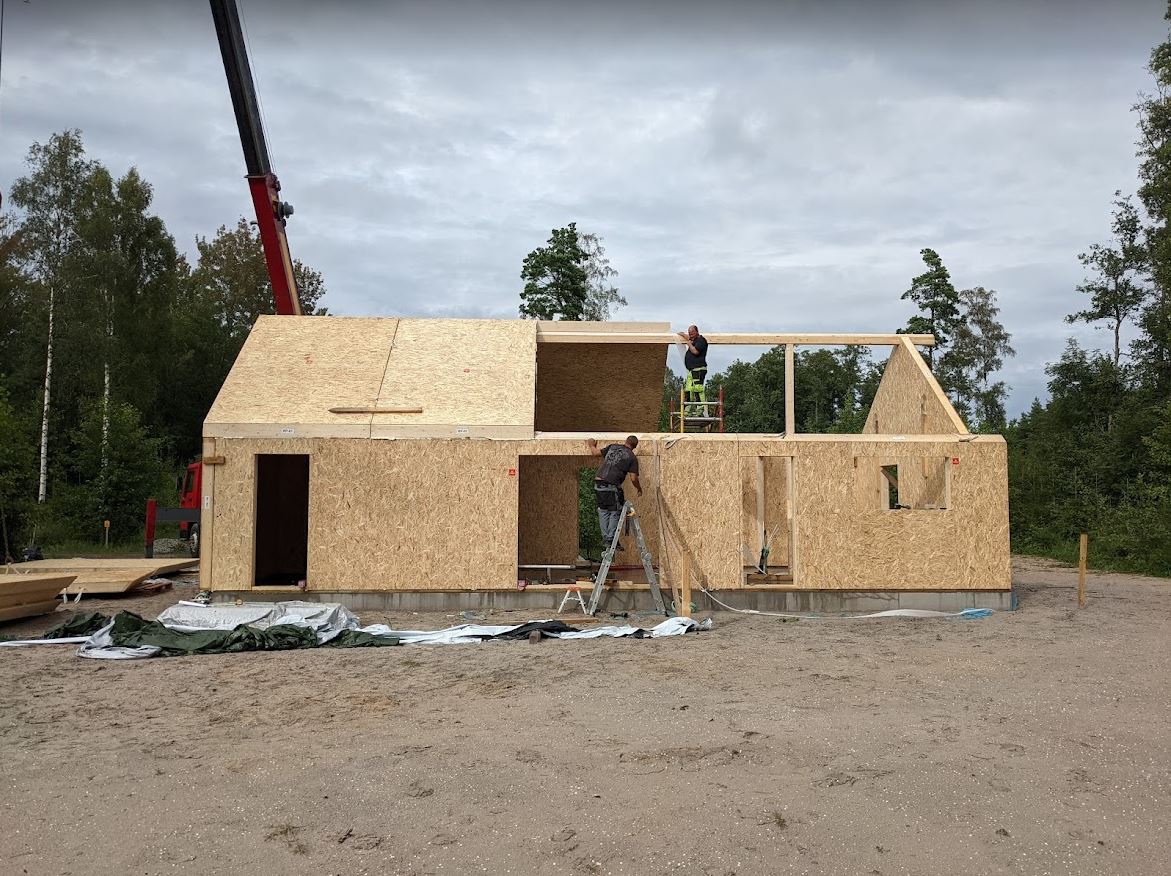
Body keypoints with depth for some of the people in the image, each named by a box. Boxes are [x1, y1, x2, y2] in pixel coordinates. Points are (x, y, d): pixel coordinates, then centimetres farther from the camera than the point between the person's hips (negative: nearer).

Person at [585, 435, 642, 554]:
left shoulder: (612, 447, 14)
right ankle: (610, 540, 0)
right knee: (615, 513, 6)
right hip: (612, 486, -5)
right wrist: (639, 489, 18)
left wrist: (591, 445, 40)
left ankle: (606, 539, 14)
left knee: (603, 511, 13)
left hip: (598, 484, 5)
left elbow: (595, 453, 19)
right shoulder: (632, 457, 4)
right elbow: (633, 478, 0)